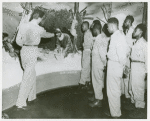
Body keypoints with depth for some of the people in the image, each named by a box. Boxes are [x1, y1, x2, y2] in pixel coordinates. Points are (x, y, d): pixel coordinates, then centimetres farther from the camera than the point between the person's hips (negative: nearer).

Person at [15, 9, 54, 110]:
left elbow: (18, 41, 5)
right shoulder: (39, 29, -11)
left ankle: (32, 96, 35)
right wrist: (53, 34, 32)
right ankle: (20, 103, 4)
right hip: (32, 52, -6)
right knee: (27, 78, 0)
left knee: (32, 74, 22)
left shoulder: (22, 26, 1)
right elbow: (46, 35, 11)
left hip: (24, 51, 6)